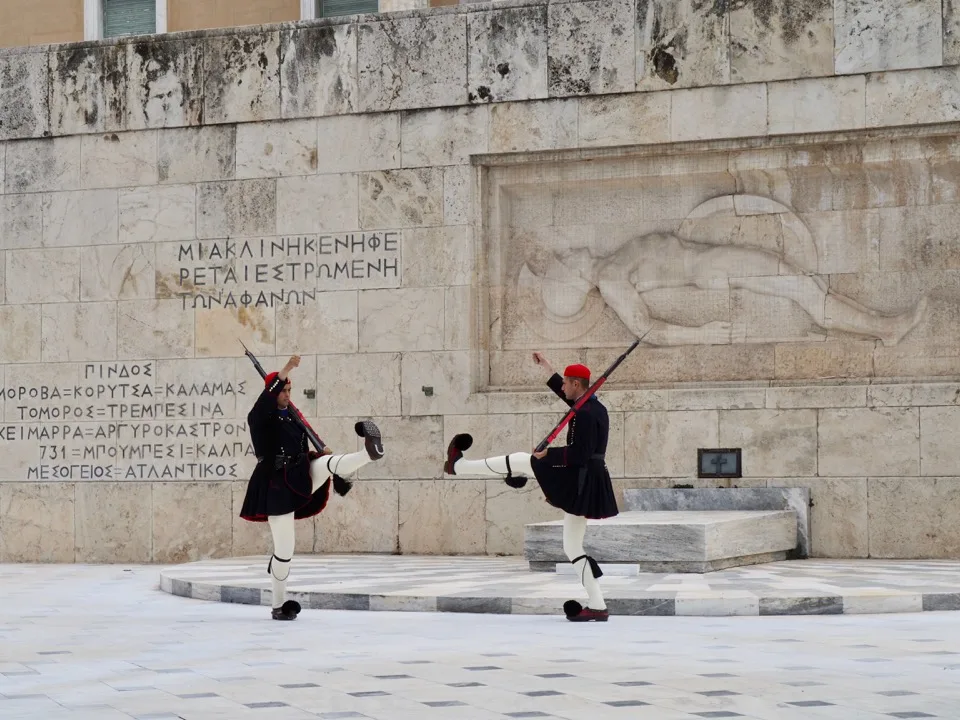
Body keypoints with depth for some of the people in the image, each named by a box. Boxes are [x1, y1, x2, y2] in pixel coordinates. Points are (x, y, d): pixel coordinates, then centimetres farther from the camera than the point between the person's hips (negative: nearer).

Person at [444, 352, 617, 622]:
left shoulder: (584, 415, -18)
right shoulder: (595, 406, 12)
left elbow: (578, 455, -25)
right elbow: (569, 397, 31)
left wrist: (547, 453, -14)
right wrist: (547, 368, 35)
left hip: (578, 481, -9)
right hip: (589, 482, 9)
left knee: (521, 461, 5)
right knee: (572, 547, 14)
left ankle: (459, 465, 22)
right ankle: (596, 605, 10)